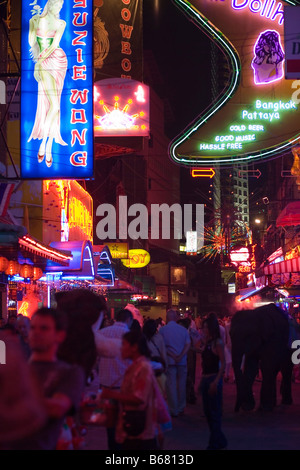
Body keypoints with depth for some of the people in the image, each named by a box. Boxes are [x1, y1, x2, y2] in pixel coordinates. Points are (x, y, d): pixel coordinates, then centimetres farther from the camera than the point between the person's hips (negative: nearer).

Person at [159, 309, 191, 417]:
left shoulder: (162, 329, -2)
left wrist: (172, 355, -10)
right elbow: (188, 344, -5)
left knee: (171, 385, 2)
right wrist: (180, 356, -11)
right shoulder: (183, 329, 4)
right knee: (181, 384, 12)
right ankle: (181, 408, 19)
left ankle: (174, 410, 2)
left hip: (169, 361, -2)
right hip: (182, 361, 2)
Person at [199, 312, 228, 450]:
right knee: (207, 411, 13)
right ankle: (220, 440, 24)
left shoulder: (218, 343, -11)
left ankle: (214, 444, 7)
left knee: (214, 412, -1)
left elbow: (223, 364, -15)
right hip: (205, 379, 8)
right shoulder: (207, 342, 12)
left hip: (214, 379, -8)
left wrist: (216, 382, -21)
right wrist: (201, 380, 10)